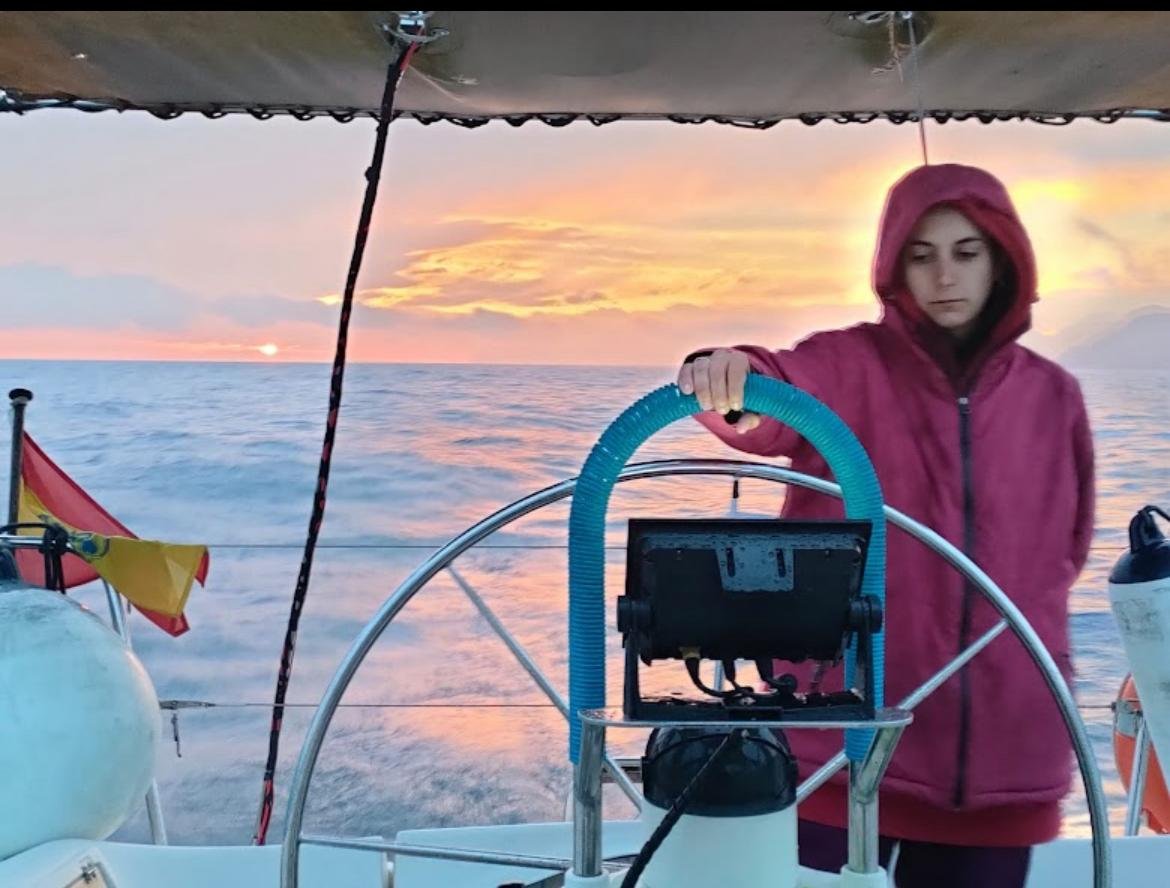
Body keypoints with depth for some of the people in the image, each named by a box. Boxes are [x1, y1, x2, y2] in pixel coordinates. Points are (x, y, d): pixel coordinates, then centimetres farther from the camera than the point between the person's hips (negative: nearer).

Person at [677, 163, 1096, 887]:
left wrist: (1044, 672, 15)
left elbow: (1060, 554, 17)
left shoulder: (1053, 395, 7)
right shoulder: (847, 367, -5)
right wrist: (728, 380, -48)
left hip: (1006, 748, 4)